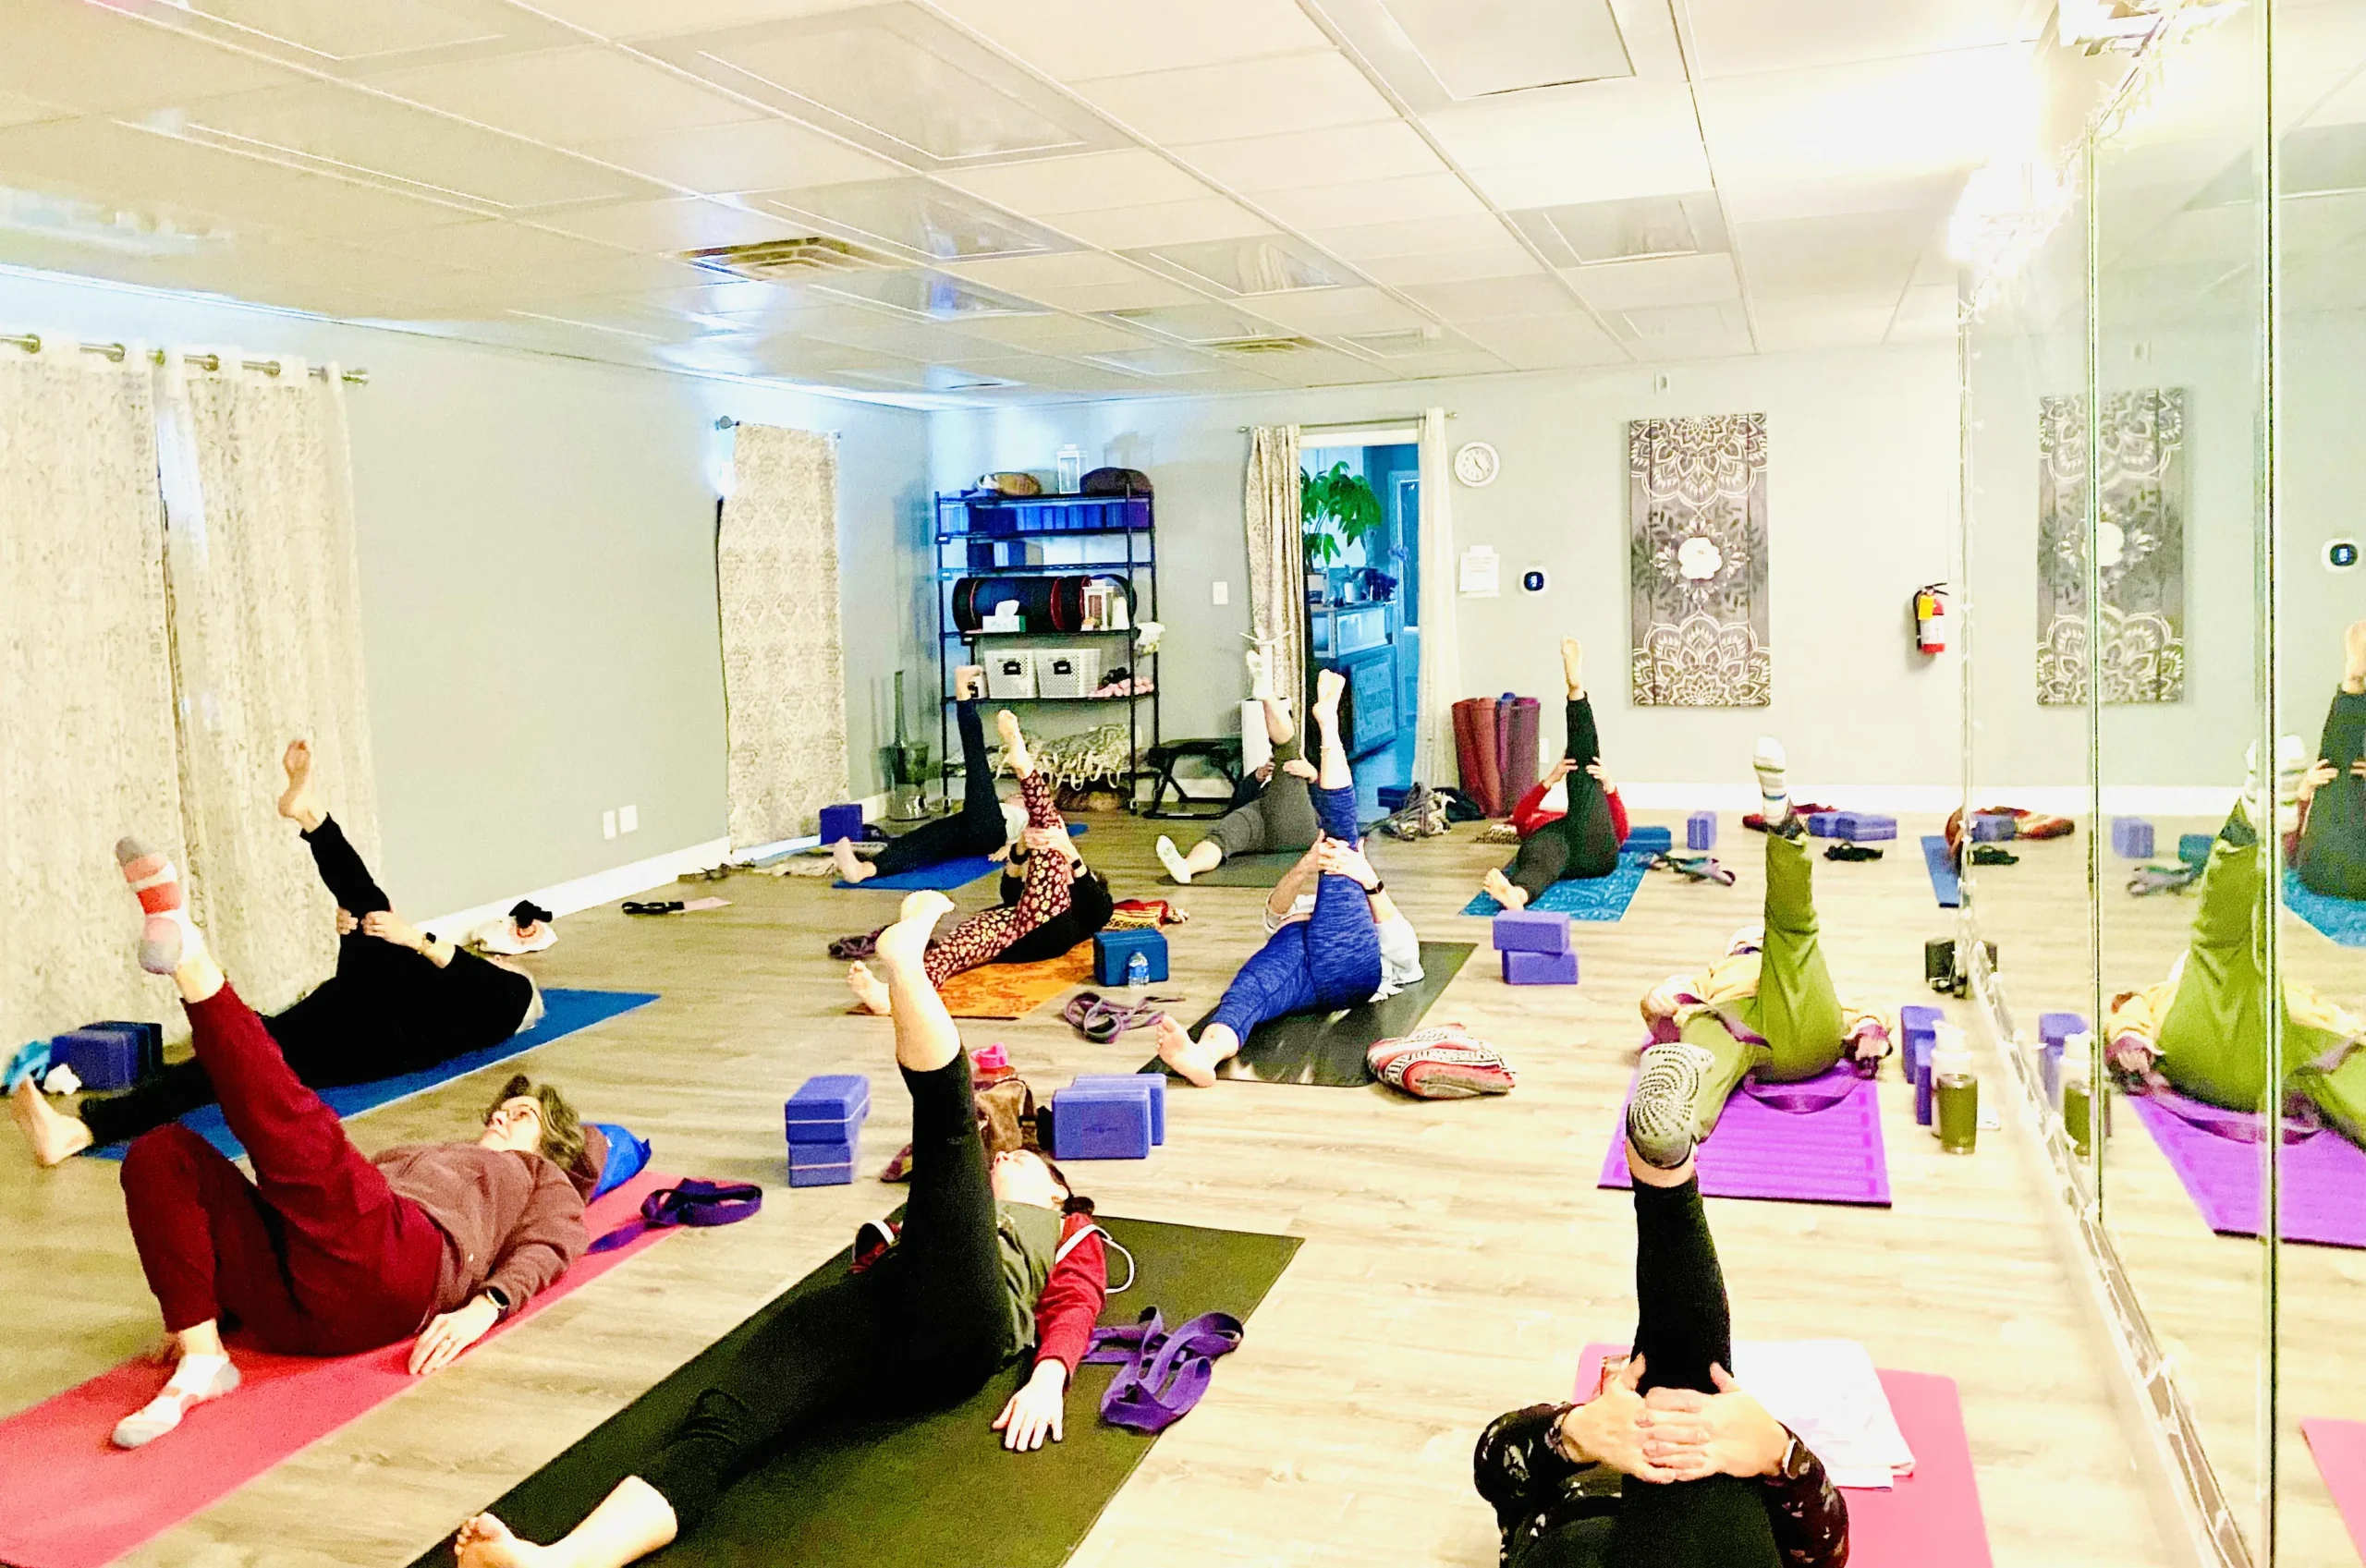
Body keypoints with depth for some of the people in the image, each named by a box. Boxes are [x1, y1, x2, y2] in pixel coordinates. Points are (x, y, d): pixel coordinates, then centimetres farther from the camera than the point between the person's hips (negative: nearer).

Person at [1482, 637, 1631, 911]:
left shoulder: (1599, 826, 46)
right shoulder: (1537, 823, 46)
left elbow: (1621, 830, 19)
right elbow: (1519, 815, 19)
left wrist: (1609, 786, 1)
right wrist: (1550, 780, 4)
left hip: (1595, 852, 0)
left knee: (1585, 764, -3)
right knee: (1540, 858, -39)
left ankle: (1577, 689, -24)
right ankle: (1516, 894, -75)